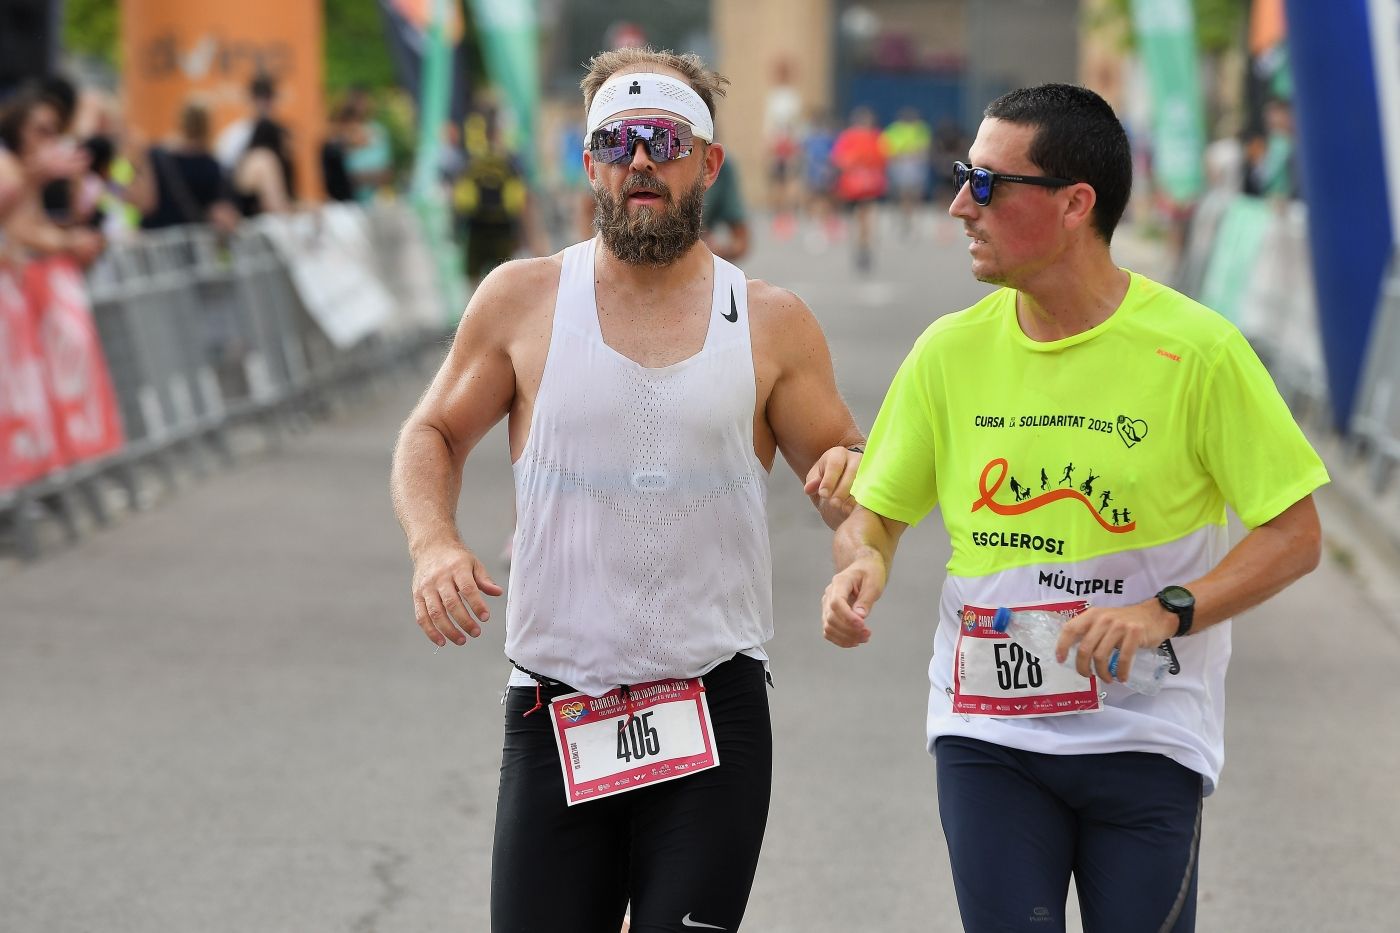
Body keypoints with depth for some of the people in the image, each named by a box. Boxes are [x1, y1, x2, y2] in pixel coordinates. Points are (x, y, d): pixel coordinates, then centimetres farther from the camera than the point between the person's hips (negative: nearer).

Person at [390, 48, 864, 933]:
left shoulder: (772, 324, 3)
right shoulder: (523, 300, 4)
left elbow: (843, 466, 7)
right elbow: (433, 436, 13)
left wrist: (849, 479, -16)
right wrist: (433, 542, -6)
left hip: (715, 716, 0)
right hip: (554, 716, 1)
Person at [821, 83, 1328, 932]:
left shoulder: (1197, 348, -9)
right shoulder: (951, 350, 1)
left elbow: (1295, 534, -6)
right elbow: (878, 506, 11)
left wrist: (1167, 612, -20)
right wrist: (864, 560, -12)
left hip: (1144, 733, -2)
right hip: (987, 732, 2)